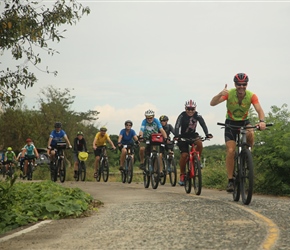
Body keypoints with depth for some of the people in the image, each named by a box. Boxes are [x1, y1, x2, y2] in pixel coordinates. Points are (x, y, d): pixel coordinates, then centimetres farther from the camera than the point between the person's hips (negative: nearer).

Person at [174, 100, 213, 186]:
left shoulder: (197, 115, -13)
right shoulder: (182, 116, -19)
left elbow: (203, 124, -22)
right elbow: (177, 126, -29)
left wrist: (207, 134, -39)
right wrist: (177, 136, -47)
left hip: (193, 135, 2)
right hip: (183, 137, -2)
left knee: (199, 143, -31)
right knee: (184, 155, -16)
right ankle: (182, 175, 0)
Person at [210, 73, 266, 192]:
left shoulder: (251, 96, -16)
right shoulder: (229, 93, -19)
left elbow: (259, 110, -27)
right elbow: (212, 103, -29)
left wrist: (262, 121, -48)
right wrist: (220, 94, -49)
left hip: (244, 122, 1)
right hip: (230, 123, -1)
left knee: (250, 134, -34)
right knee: (230, 151, -15)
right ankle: (230, 180, -7)